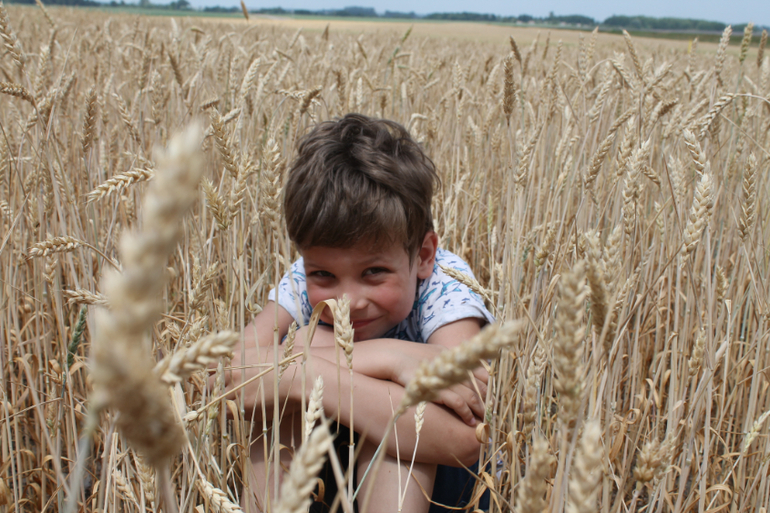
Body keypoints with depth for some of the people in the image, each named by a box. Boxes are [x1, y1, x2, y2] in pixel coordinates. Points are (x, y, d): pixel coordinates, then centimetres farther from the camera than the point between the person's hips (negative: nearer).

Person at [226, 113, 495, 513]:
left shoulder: (444, 284, -24)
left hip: (432, 480, -4)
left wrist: (307, 375, -43)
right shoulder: (304, 281, -14)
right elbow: (228, 375, -33)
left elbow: (462, 439, -41)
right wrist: (384, 358, -38)